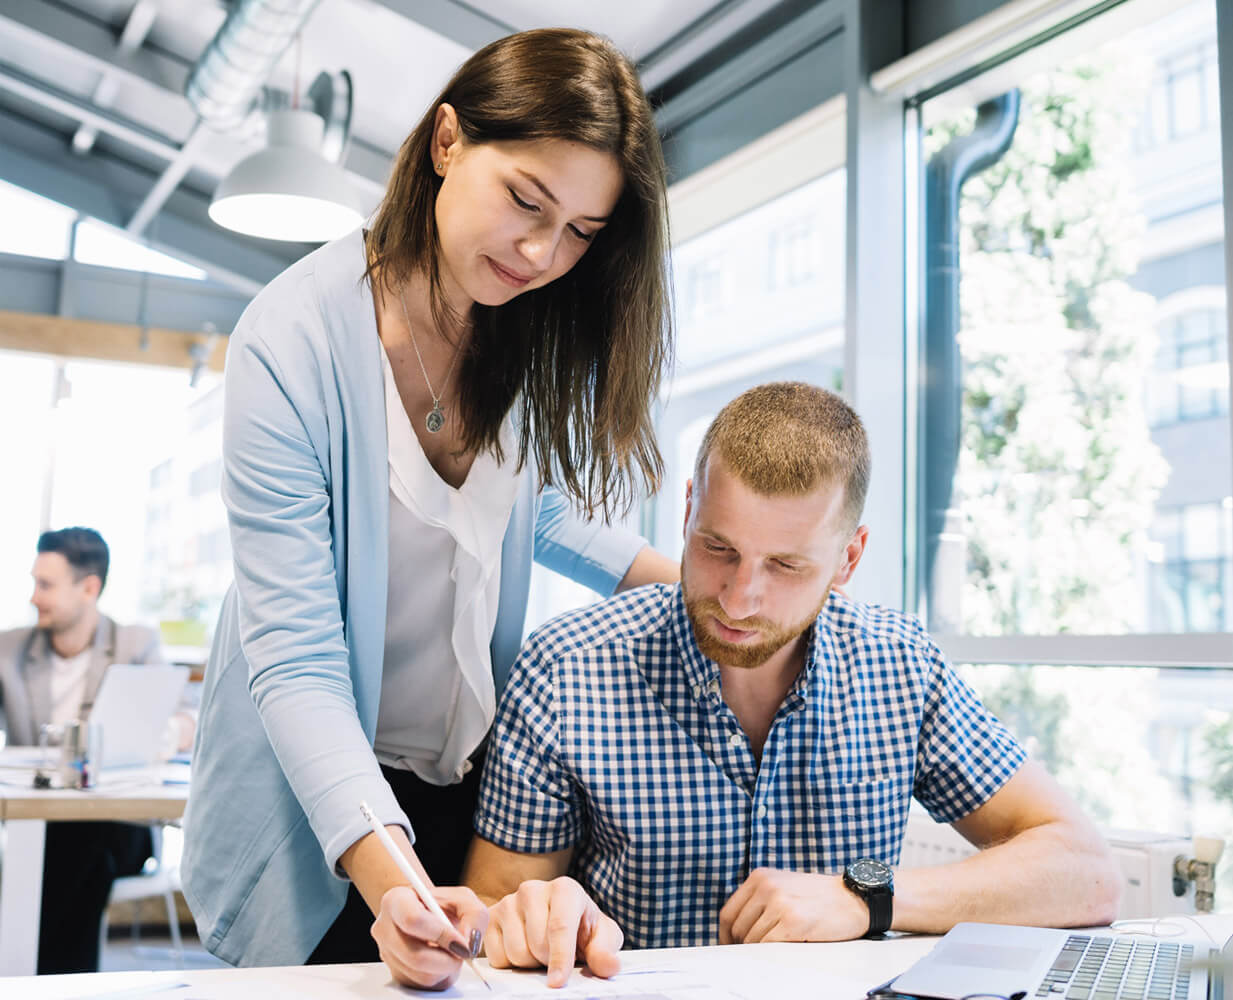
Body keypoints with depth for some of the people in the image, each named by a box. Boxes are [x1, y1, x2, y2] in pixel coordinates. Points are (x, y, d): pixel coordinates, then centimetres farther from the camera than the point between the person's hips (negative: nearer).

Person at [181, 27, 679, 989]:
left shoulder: (542, 332, -7)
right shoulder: (296, 341, -23)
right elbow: (296, 659, -27)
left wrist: (685, 582, -4)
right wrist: (388, 878, -39)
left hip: (489, 783, 5)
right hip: (328, 802, -4)